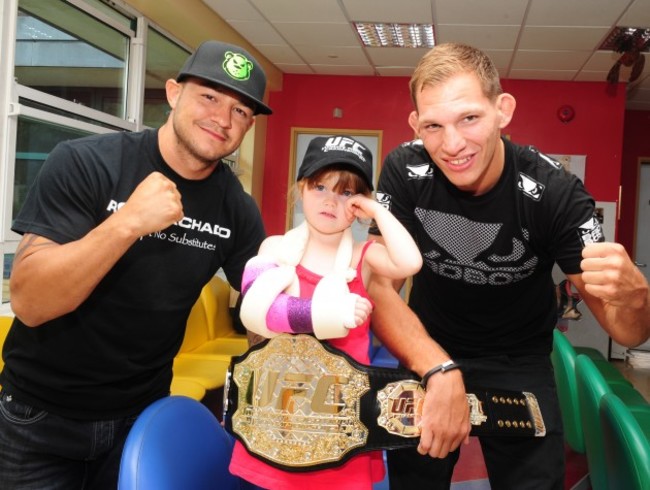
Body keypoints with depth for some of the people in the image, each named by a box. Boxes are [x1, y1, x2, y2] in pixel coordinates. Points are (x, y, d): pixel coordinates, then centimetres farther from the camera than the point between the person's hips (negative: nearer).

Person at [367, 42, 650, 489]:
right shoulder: (405, 171, -21)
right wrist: (441, 369, -39)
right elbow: (378, 286, -22)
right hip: (430, 352, 2)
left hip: (519, 363, -1)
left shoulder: (554, 192, -25)